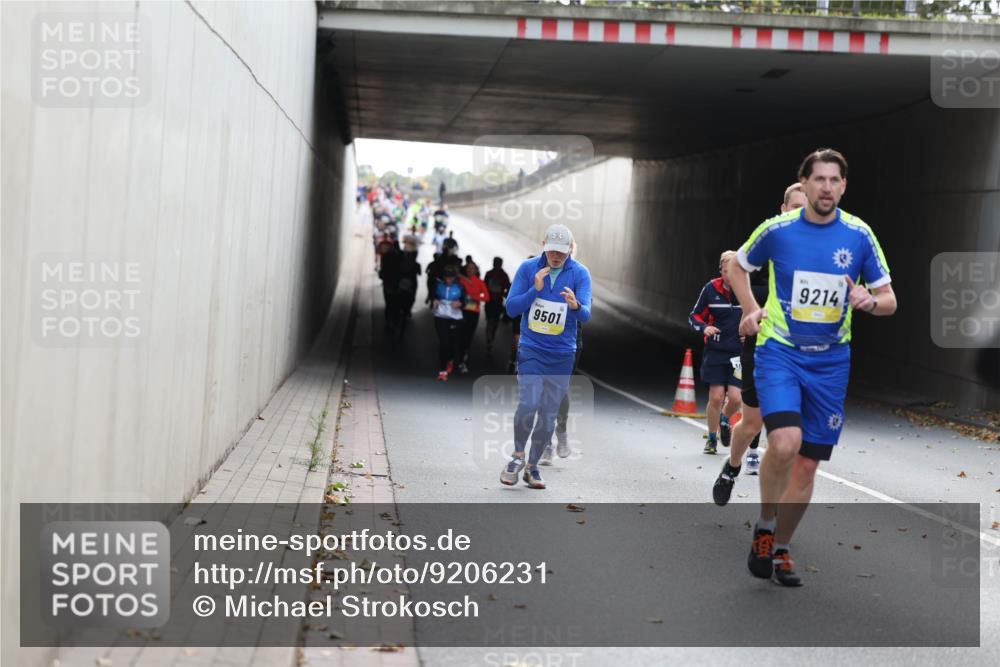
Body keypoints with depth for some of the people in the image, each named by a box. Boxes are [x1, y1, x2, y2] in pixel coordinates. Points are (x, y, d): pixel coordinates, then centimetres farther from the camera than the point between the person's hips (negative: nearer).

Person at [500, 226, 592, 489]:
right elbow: (511, 308, -3)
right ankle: (517, 456, 5)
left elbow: (586, 316, -13)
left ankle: (532, 466, 22)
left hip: (562, 354, 1)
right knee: (528, 404, -19)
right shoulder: (528, 268, -3)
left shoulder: (580, 274, -4)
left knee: (549, 414, 5)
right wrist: (535, 289, -18)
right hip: (531, 349, -1)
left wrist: (576, 305, -37)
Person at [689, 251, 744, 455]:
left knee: (735, 398, -9)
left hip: (739, 352, 0)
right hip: (715, 351, 0)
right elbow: (695, 316, 5)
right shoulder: (711, 288, -5)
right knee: (716, 397, -5)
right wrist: (704, 327, -16)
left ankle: (725, 419, 27)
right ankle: (712, 439, 17)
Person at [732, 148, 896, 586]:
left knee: (807, 465, 6)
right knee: (784, 443, -25)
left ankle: (780, 549, 24)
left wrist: (869, 301, -18)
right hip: (779, 352, -2)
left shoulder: (859, 235, -1)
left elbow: (889, 300, 5)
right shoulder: (777, 230, -4)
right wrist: (751, 311, 1)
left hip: (830, 361, 3)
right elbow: (738, 266, 15)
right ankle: (764, 528, -1)